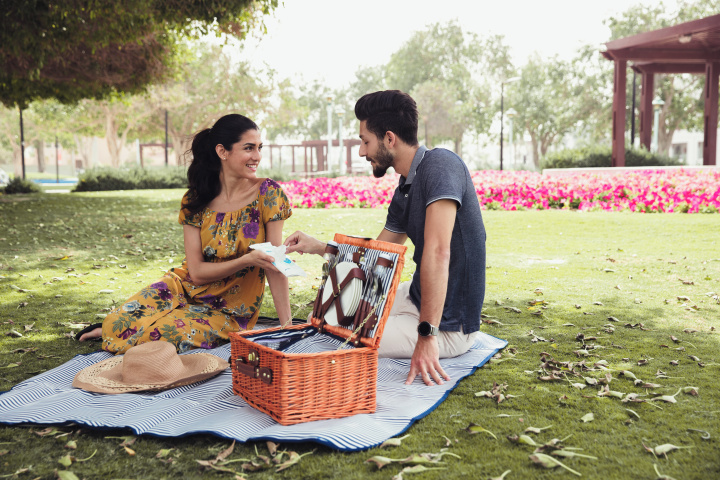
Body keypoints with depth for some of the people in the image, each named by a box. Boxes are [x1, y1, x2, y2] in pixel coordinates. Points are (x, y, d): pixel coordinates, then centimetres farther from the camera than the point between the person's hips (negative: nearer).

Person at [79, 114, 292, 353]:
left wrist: (287, 326, -18)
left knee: (158, 335, -25)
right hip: (188, 287, 2)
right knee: (119, 324, -20)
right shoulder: (195, 201, -7)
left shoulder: (267, 194, -14)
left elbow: (274, 263, -14)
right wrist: (246, 260, -27)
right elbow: (197, 271, -11)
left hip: (229, 311, -2)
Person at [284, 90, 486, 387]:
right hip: (417, 298, 10)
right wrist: (319, 248, 13)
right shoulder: (404, 190, 7)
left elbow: (437, 253, -32)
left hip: (448, 324, -10)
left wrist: (427, 335, -35)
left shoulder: (439, 165, -22)